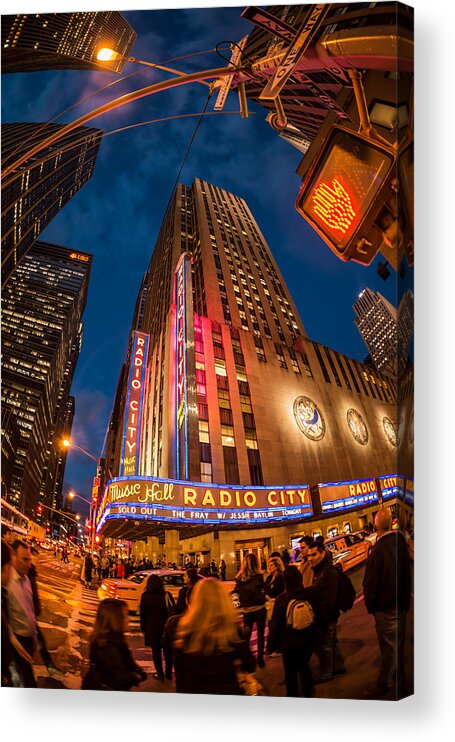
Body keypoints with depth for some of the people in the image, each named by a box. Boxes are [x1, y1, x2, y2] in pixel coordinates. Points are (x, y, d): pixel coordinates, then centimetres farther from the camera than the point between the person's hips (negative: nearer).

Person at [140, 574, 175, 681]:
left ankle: (160, 674, 14)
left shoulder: (145, 596, -9)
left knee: (156, 651, 12)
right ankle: (169, 673, 24)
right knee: (168, 650, 16)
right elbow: (173, 611, -2)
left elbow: (143, 613, -5)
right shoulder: (167, 595, -7)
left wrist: (143, 628, 4)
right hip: (167, 627, 2)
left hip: (152, 627, -2)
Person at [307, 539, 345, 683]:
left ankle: (325, 674, 22)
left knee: (323, 646, 6)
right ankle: (339, 666, 38)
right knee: (332, 642, 23)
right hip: (328, 616, 9)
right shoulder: (319, 571, 7)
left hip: (326, 617, -9)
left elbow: (328, 600, -29)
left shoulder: (329, 572, -26)